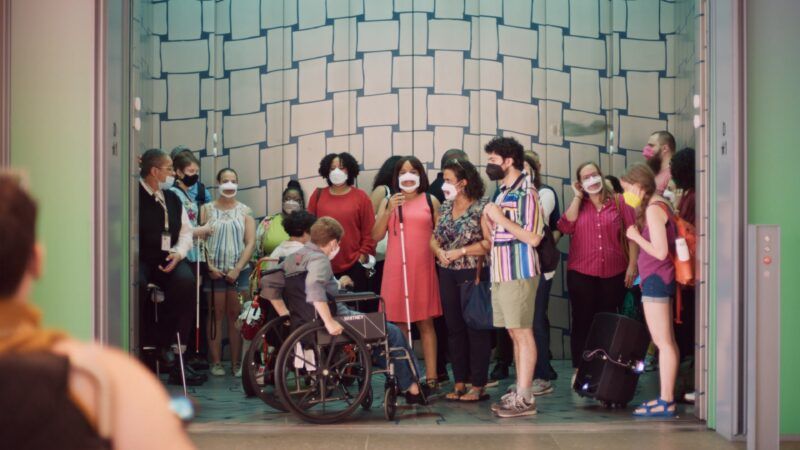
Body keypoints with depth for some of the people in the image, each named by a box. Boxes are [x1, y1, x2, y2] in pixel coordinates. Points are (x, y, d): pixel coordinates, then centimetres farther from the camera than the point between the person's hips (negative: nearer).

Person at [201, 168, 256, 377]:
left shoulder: (244, 211, 8)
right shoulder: (207, 209, 6)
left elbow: (250, 242, 3)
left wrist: (237, 269, -7)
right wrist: (210, 266, -9)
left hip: (239, 271, 1)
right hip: (214, 271, -1)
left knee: (236, 317, 1)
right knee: (216, 316, 1)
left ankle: (236, 363, 5)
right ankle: (216, 362, 5)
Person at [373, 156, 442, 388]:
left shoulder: (431, 201, 7)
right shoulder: (388, 202, 11)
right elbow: (376, 236, 4)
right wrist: (389, 211, -7)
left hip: (423, 267, -1)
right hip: (396, 268, 1)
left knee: (425, 322, 0)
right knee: (398, 323, 2)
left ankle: (431, 376, 0)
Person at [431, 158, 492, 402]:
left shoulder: (482, 207, -9)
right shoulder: (445, 207, 12)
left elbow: (489, 243, -17)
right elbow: (434, 238, 14)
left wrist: (461, 251, -16)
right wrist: (439, 251, -7)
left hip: (474, 274, -7)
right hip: (448, 275, 7)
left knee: (476, 329, -1)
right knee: (454, 329, 10)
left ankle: (478, 385, 5)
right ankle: (460, 382, 18)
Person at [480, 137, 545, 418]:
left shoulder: (525, 193, -11)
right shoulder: (503, 193, 15)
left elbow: (534, 237, -19)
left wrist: (500, 218, -16)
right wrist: (486, 218, 4)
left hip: (519, 274, -9)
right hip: (501, 273, 9)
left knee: (522, 333, -5)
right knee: (514, 334, 11)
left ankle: (525, 399, -2)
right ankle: (519, 392, 17)